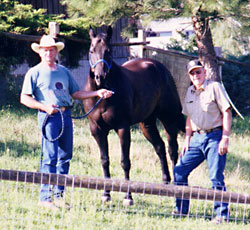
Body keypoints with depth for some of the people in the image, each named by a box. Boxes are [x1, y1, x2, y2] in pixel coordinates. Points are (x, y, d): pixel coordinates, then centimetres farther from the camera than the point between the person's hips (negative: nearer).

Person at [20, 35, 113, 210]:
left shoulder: (64, 71, 18)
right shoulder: (35, 73, 1)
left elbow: (76, 93, 23)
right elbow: (24, 98, -4)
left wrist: (97, 93, 12)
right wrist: (44, 107, -17)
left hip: (66, 115, 6)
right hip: (49, 116, -6)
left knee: (65, 156, 8)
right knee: (50, 157, -10)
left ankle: (59, 195, 17)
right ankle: (45, 197, -8)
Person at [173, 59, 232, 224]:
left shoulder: (215, 87, -7)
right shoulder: (190, 92, 13)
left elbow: (227, 113, -9)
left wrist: (225, 139, -15)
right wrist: (187, 140, 14)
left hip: (214, 137, -7)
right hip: (197, 138, 7)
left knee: (216, 177, -11)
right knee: (179, 171, 4)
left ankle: (222, 214, -3)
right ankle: (182, 209, 16)